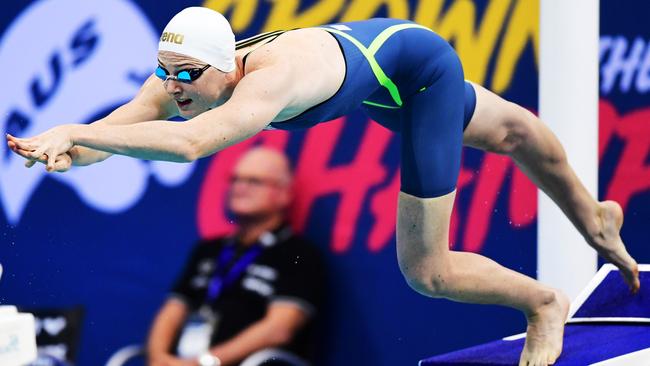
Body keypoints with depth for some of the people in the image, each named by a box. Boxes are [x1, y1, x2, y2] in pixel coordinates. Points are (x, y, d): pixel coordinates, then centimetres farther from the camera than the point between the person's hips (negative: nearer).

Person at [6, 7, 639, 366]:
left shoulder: (272, 77, -46)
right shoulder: (181, 78, -25)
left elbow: (190, 142, -62)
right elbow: (114, 125, -32)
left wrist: (74, 133, -65)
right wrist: (59, 149, -54)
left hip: (418, 65, -8)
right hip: (368, 43, 8)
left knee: (426, 272, -4)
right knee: (509, 132, 34)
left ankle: (544, 302, 23)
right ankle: (594, 219, 61)